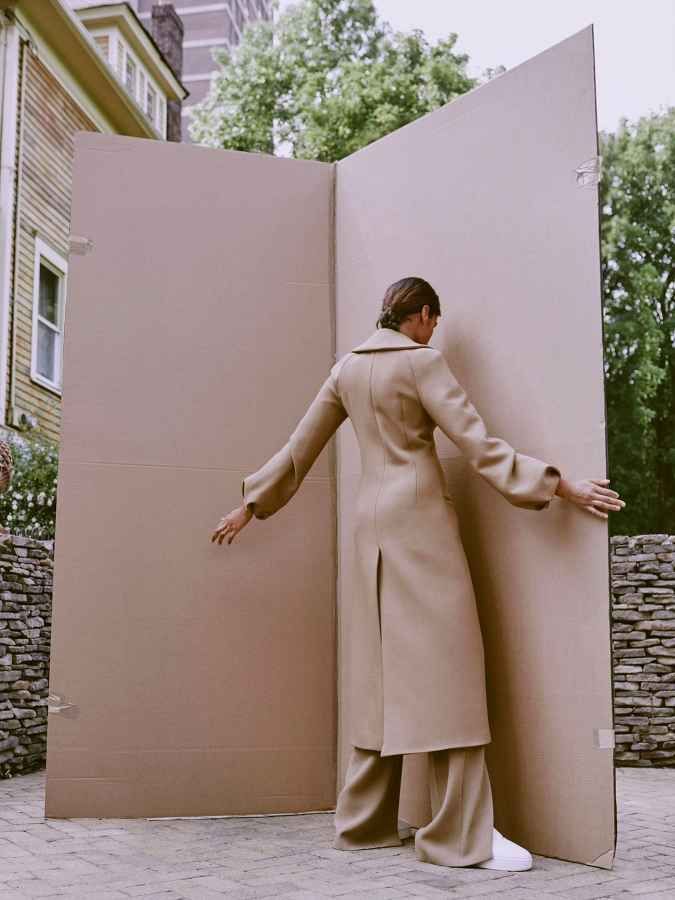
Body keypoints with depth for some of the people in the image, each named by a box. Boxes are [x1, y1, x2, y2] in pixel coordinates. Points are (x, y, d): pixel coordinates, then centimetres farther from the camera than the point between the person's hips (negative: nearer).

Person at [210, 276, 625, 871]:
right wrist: (562, 486, -14)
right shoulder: (422, 361, -7)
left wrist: (252, 505, 26)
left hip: (372, 521, 7)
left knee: (384, 671, 10)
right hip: (420, 516, -7)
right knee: (443, 666, -8)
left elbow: (300, 447, 17)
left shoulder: (348, 368, 14)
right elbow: (476, 443, -14)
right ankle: (463, 834, -7)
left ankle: (366, 822, 15)